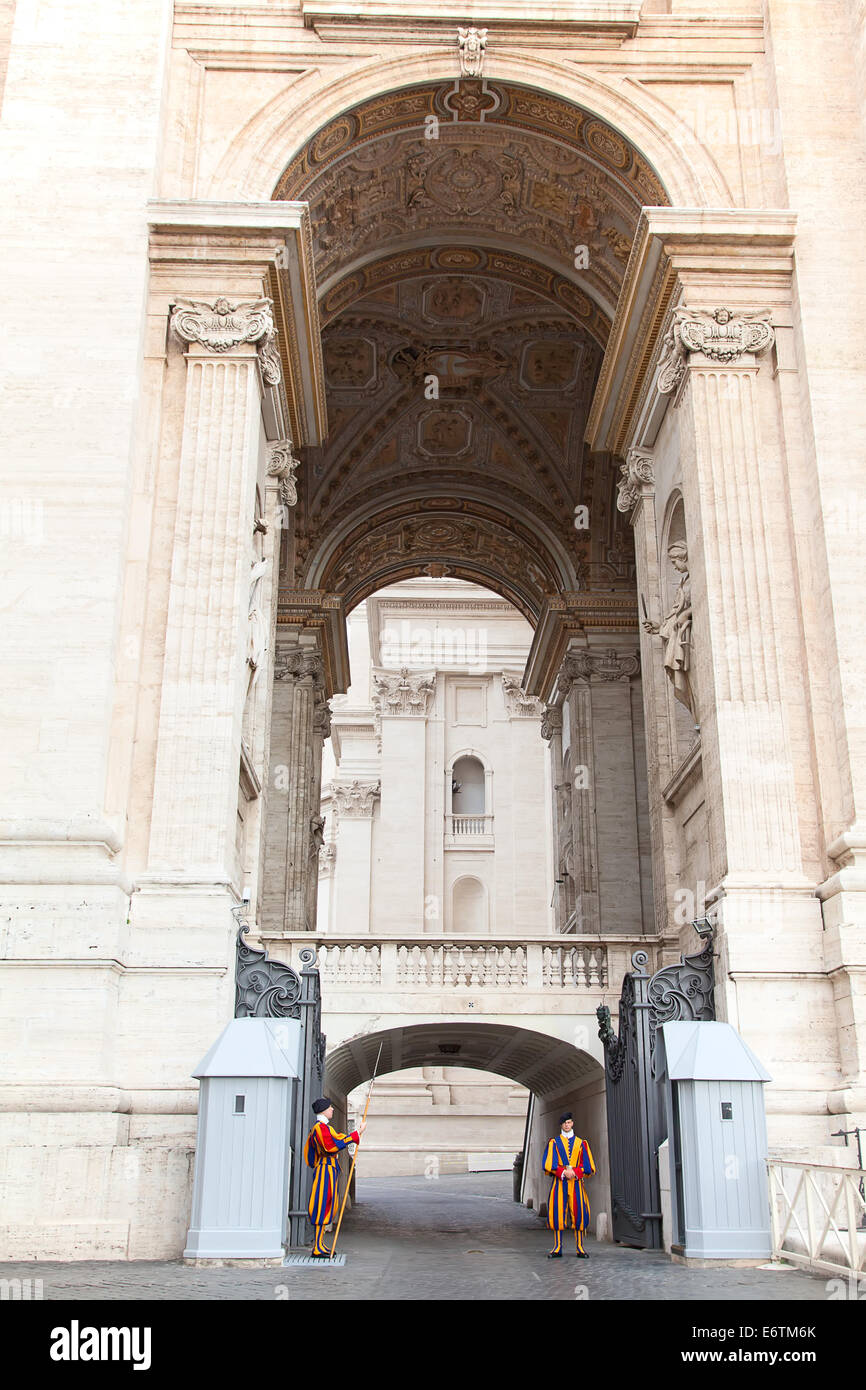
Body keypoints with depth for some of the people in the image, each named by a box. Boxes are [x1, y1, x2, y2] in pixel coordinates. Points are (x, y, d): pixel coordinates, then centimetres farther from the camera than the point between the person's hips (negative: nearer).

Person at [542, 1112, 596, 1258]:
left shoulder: (581, 1143, 12)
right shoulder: (554, 1142, 10)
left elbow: (588, 1166, 5)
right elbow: (549, 1164, -1)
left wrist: (574, 1172, -11)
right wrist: (563, 1172, -14)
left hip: (576, 1183, 1)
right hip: (559, 1183, -1)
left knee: (579, 1214, -5)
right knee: (557, 1213, -5)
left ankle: (580, 1248, 1)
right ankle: (557, 1248, 1)